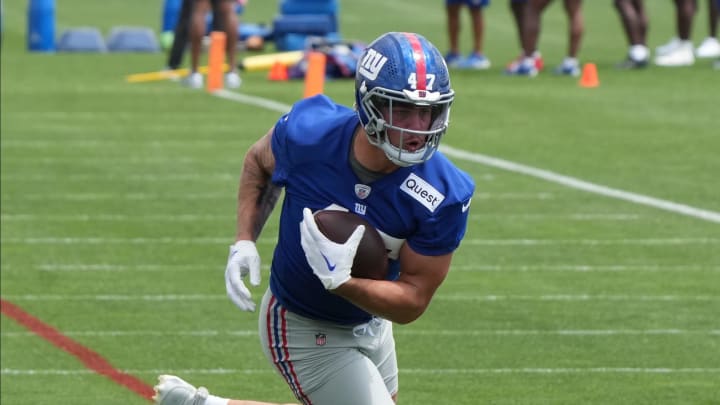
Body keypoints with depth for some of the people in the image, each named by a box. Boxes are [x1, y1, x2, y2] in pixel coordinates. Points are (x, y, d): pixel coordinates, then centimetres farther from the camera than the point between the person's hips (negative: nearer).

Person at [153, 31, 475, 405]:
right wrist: (244, 241, -14)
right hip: (305, 331, -4)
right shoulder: (308, 134, -26)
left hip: (370, 325, 4)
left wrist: (341, 281, -37)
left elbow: (412, 301, -20)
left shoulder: (443, 196, -27)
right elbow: (259, 162, -1)